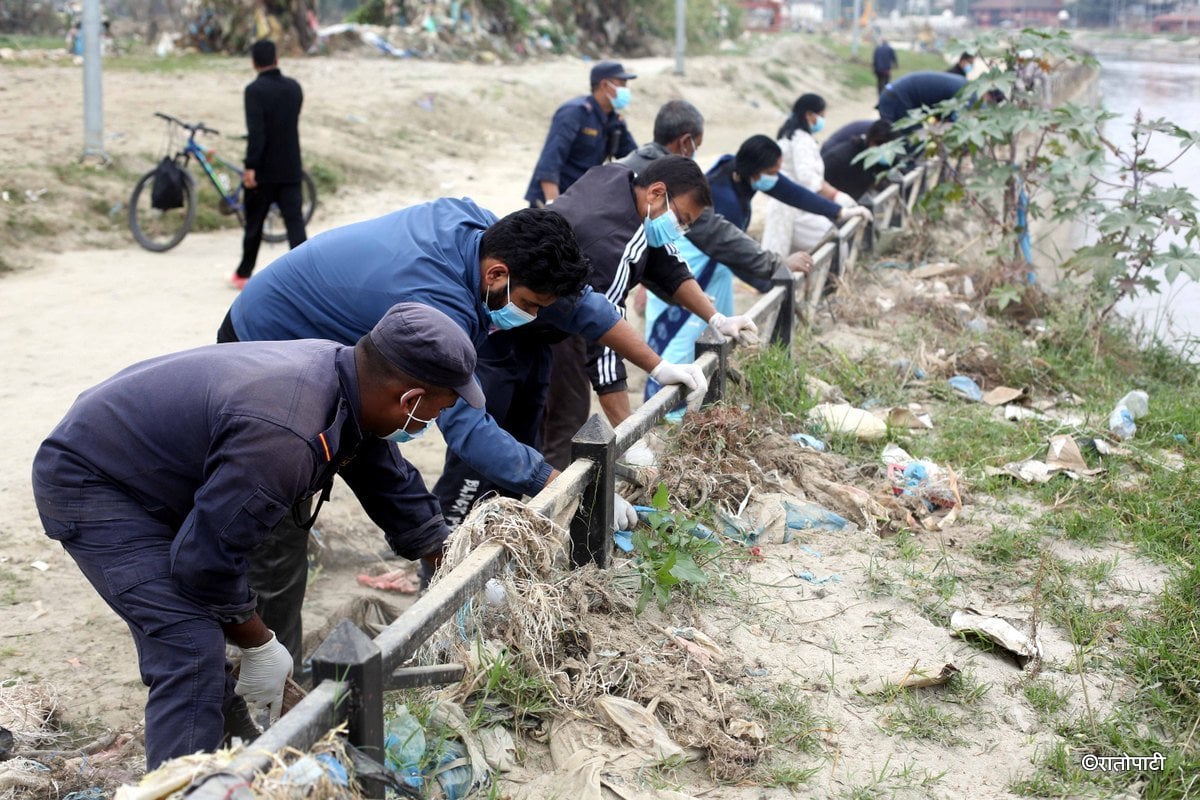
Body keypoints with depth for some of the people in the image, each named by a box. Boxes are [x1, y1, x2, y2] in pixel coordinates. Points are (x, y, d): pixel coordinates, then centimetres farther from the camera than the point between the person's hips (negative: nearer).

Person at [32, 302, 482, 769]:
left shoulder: (344, 373, -7)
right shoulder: (283, 436, -37)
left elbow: (394, 486, 9)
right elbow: (206, 558, -30)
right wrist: (260, 648, -14)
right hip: (88, 482, -10)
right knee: (192, 653, -19)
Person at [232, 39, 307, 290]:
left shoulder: (255, 90, -12)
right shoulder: (294, 87, 6)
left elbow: (255, 131, -21)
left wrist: (250, 166, -20)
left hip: (263, 170, -4)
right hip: (290, 169, 4)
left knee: (254, 223, 11)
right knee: (295, 223, -1)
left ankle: (243, 274, 25)